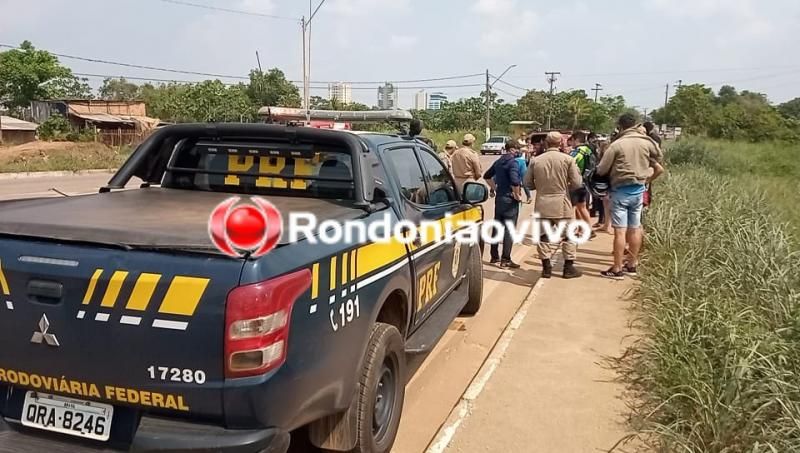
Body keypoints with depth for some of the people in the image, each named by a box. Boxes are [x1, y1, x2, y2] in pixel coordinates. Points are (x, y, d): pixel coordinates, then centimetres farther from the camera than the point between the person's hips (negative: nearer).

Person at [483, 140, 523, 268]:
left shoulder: (498, 162, 11)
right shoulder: (513, 162, -15)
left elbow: (487, 176, 22)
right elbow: (515, 181, -29)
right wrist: (517, 195, -15)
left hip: (499, 198, 8)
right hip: (510, 199, -8)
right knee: (509, 229, -3)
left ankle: (494, 256, 22)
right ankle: (505, 260, -3)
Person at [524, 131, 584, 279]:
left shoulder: (535, 160, 0)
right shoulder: (567, 159, -7)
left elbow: (528, 183, 5)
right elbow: (577, 183, -8)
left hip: (542, 205, 2)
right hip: (562, 204, -2)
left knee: (544, 236, 13)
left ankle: (546, 268, 17)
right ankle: (569, 268, 16)